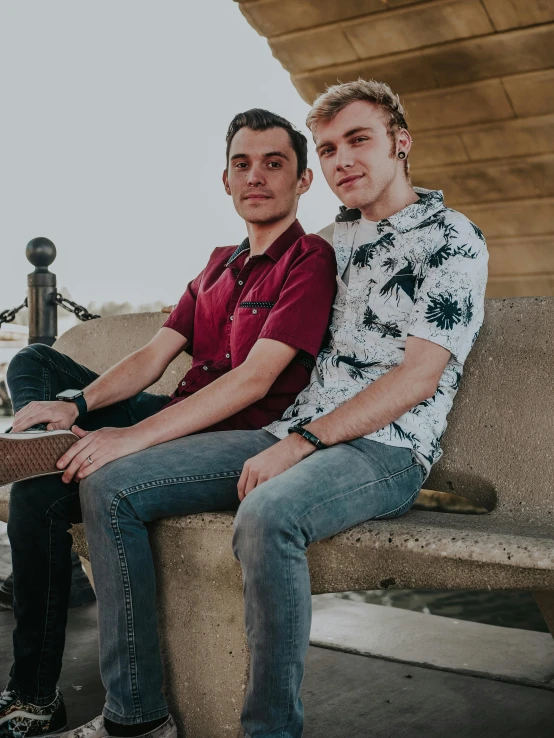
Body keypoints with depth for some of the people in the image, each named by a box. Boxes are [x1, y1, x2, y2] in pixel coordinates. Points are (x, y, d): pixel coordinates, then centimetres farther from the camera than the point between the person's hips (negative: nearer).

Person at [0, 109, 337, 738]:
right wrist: (76, 404, -9)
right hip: (180, 421, 9)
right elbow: (152, 357, 11)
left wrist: (131, 437, -25)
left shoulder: (311, 261, -6)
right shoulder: (219, 264, 20)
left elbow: (254, 380, -19)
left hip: (249, 442, -8)